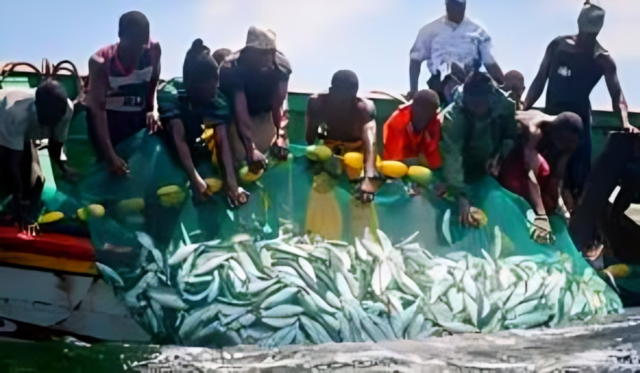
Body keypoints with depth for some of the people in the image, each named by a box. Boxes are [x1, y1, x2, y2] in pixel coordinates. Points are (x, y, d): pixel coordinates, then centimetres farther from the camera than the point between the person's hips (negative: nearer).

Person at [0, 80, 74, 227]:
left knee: (34, 181, -6)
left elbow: (56, 145, -13)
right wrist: (18, 204, -45)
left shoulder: (67, 109, -30)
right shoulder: (17, 112, -46)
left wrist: (65, 170, -28)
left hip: (23, 134, 5)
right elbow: (13, 162, -43)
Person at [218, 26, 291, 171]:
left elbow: (279, 105, -26)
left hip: (265, 113, 3)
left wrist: (281, 136, -41)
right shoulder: (232, 69, -34)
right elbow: (240, 111, -40)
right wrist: (250, 150, -48)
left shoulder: (280, 64, -24)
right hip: (234, 115, -3)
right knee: (237, 156, -11)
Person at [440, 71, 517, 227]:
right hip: (467, 170, -3)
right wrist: (462, 197, -56)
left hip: (492, 168, 3)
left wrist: (500, 155, -24)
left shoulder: (505, 106, -25)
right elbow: (452, 157, -45)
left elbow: (511, 136, -4)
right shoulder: (453, 117, -36)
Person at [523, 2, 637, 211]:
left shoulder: (603, 60, -5)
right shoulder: (558, 46, 3)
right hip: (551, 117, 3)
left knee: (578, 178, -7)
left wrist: (625, 122, -29)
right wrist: (524, 109, -1)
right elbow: (540, 80, 7)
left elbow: (617, 94, -12)